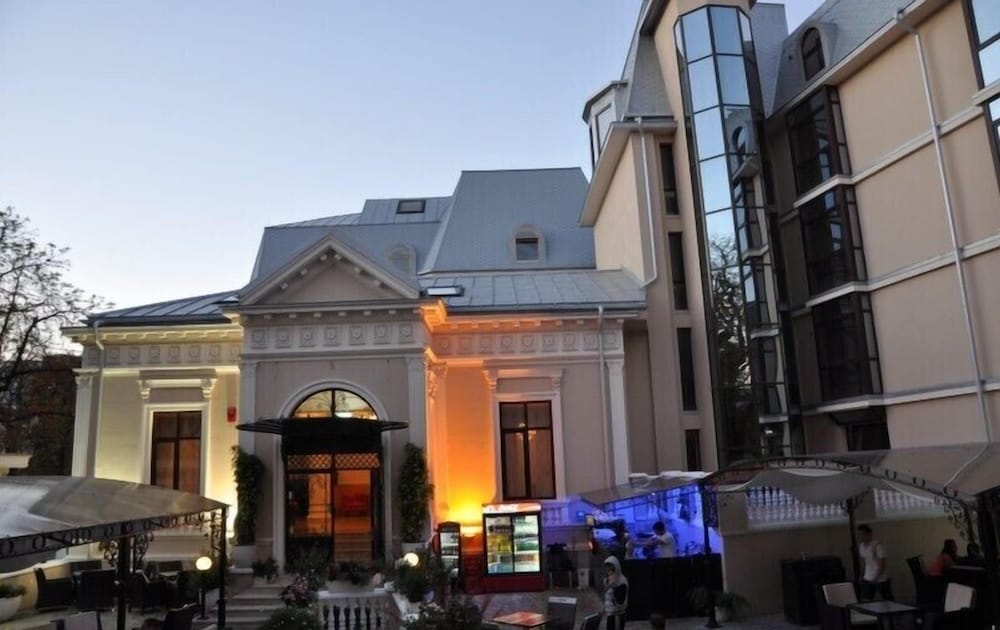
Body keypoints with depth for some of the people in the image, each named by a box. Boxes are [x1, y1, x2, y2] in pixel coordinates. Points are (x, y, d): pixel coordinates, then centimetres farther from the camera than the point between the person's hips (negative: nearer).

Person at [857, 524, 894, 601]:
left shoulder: (877, 546, -16)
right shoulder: (861, 546, 5)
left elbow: (882, 565, -17)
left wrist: (876, 578, -20)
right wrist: (862, 576, 12)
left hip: (881, 579, -6)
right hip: (867, 580, 6)